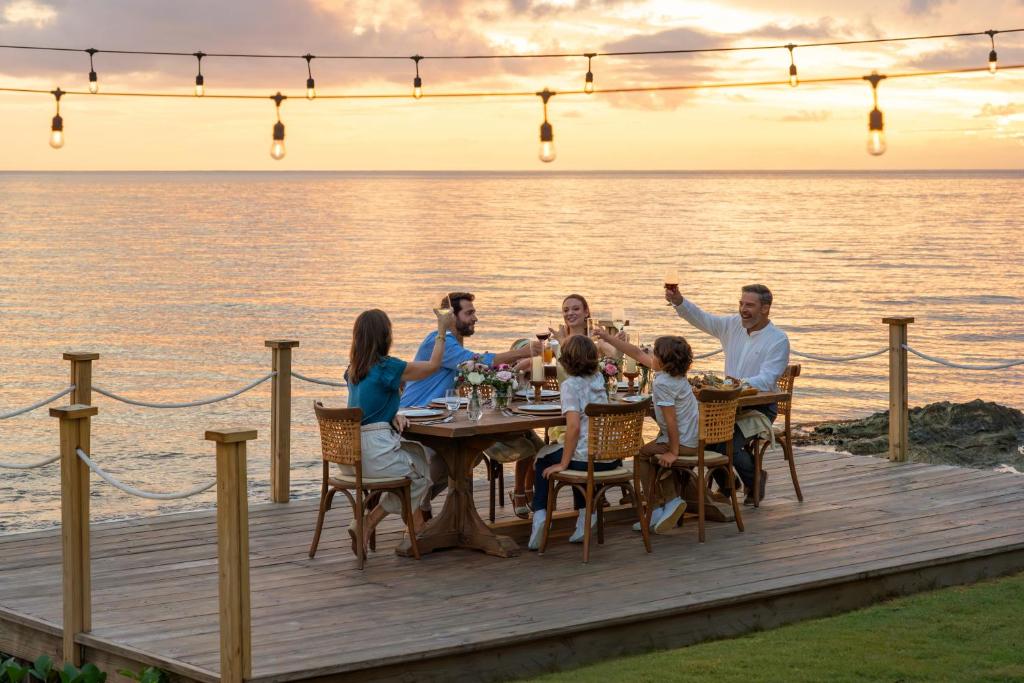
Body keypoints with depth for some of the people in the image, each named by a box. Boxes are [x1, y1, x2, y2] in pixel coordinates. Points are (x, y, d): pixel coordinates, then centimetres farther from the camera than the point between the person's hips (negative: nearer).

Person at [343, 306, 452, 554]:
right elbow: (432, 366, 1)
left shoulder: (353, 369, 10)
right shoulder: (386, 367, -12)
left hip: (351, 452, 7)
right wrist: (442, 331, 11)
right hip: (376, 454, -7)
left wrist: (393, 416, 5)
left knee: (425, 454, 23)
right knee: (422, 472, 21)